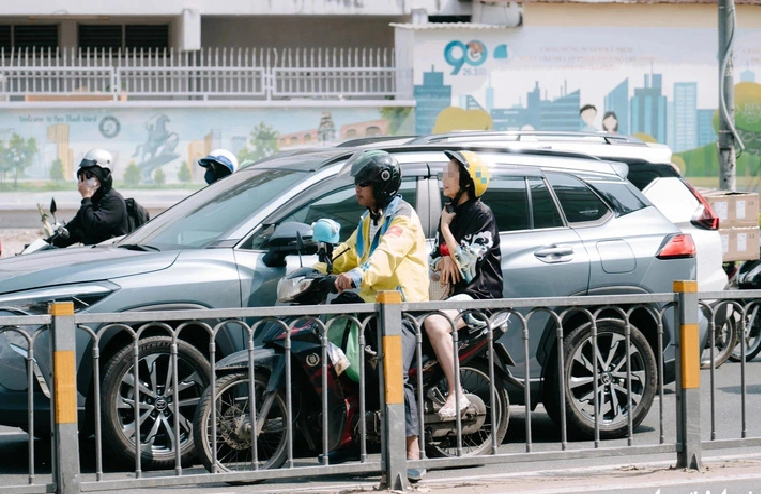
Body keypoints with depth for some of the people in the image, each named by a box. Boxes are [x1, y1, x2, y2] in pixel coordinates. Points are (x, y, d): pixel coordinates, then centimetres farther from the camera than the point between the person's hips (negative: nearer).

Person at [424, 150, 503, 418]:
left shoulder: (482, 215, -7)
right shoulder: (449, 212, 19)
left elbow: (466, 260, -17)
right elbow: (433, 260, 21)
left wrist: (446, 228, -8)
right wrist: (444, 261, -3)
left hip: (479, 292, -9)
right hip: (451, 291, 9)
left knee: (434, 322, -34)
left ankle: (456, 394, -32)